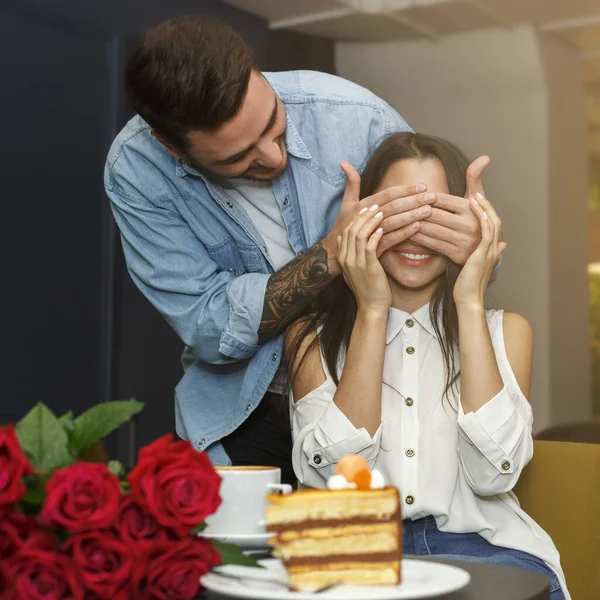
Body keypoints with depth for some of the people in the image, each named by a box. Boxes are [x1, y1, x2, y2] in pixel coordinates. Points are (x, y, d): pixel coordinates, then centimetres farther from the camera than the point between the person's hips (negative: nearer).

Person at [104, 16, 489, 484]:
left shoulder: (356, 117, -19)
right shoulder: (135, 169, -18)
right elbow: (211, 330, -19)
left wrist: (470, 246, -31)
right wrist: (335, 251, -31)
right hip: (245, 407, 0)